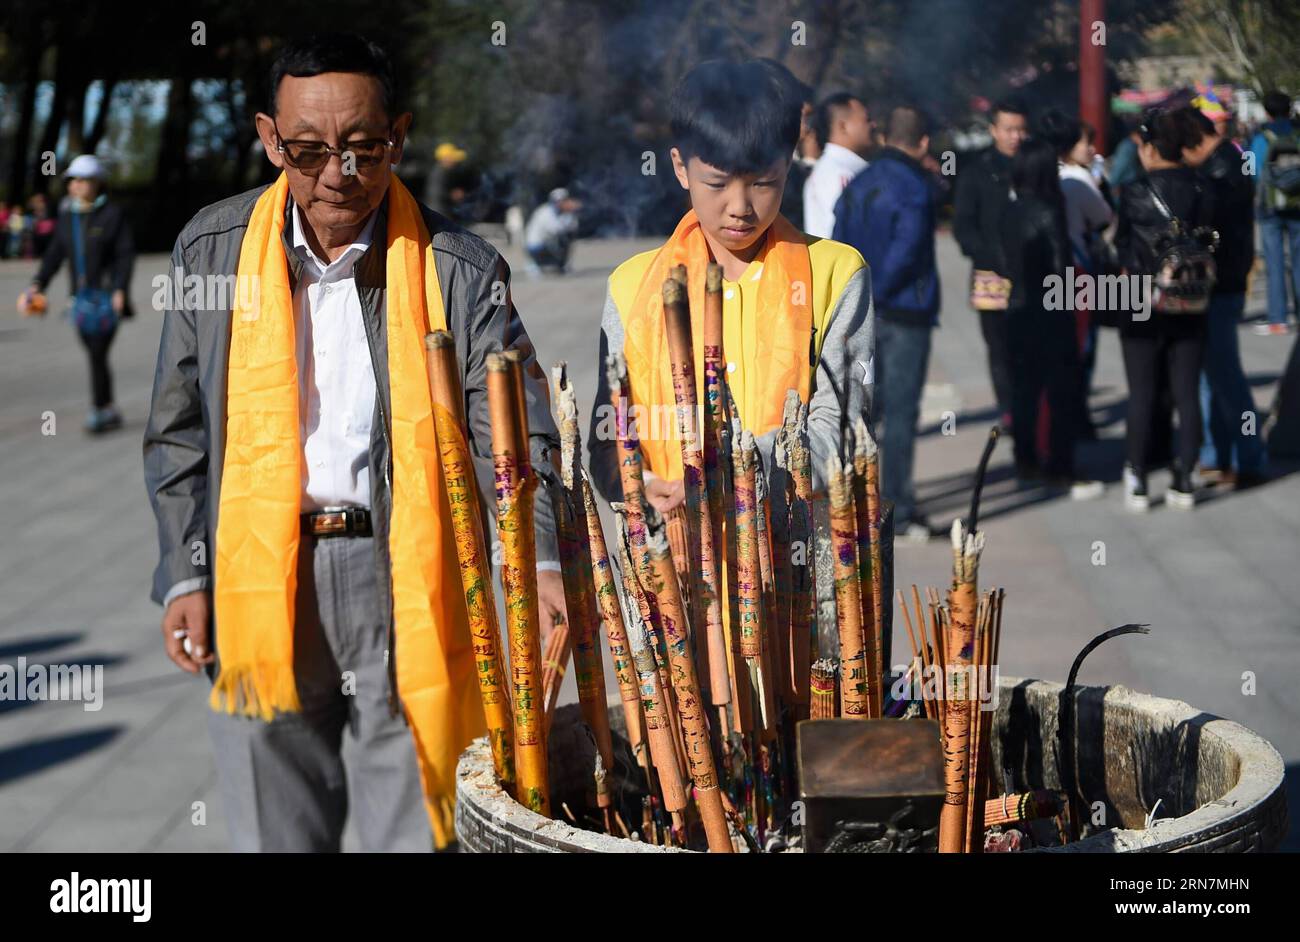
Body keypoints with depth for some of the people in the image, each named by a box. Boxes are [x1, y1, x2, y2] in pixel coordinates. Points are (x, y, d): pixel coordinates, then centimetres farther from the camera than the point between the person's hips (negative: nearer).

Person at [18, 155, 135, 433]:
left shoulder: (113, 214, -7)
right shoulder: (67, 215, 8)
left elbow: (126, 254, -9)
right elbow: (56, 253, 10)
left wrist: (120, 290, -19)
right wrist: (38, 284, 0)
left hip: (107, 295, -6)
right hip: (82, 296, 6)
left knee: (98, 354, -10)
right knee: (94, 355, 9)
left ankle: (98, 410, -3)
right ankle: (110, 411, 20)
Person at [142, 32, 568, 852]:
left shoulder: (459, 270, -4)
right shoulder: (215, 250, 3)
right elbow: (180, 431, 11)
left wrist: (540, 562, -24)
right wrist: (184, 574, 5)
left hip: (406, 588, -2)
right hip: (259, 591, 2)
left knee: (418, 829, 6)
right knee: (275, 833, 13)